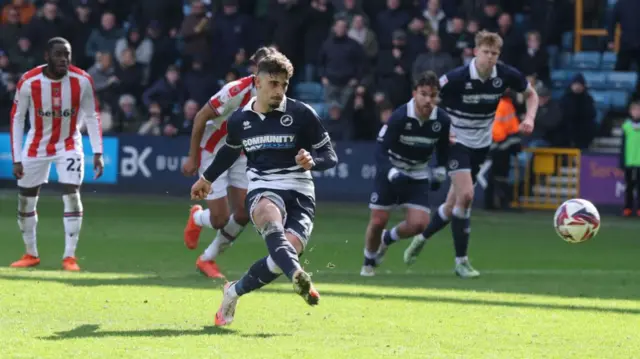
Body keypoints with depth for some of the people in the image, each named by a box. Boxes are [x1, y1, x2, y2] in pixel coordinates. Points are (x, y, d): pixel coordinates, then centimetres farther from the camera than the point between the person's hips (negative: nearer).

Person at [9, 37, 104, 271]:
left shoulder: (82, 81, -16)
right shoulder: (29, 82, -19)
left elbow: (92, 115, -4)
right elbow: (16, 119, -9)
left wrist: (97, 153, -11)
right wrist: (16, 159, -12)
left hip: (68, 145, -1)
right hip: (37, 145, 1)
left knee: (72, 195, -15)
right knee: (25, 201, 6)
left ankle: (69, 257, -8)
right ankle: (31, 254, 25)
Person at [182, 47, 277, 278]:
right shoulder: (236, 91, -29)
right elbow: (200, 118, -19)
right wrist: (193, 158, -14)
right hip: (213, 152, -6)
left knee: (243, 214, -1)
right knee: (220, 219, -9)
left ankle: (207, 259, 20)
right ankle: (197, 218, 31)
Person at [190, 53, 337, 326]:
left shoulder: (301, 114, -1)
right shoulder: (239, 120, 9)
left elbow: (330, 157, 3)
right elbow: (230, 151, 32)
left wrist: (312, 161, -20)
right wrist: (207, 178, 46)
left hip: (299, 193, 0)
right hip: (261, 190, 0)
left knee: (289, 249, -24)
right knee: (269, 215, -38)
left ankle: (235, 291, 3)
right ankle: (298, 277, -62)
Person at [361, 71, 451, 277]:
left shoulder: (442, 121, -13)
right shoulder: (399, 117, -25)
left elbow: (443, 150, 9)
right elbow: (381, 150, -24)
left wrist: (439, 173, 0)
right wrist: (392, 174, -37)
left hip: (418, 176, 3)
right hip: (390, 172, -3)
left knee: (419, 224, -12)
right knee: (378, 221, -4)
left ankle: (388, 239, 21)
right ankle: (369, 263, 24)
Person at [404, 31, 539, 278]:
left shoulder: (506, 76, -11)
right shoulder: (458, 78, -23)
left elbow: (531, 94, 7)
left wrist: (529, 118, -11)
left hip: (481, 144, 5)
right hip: (456, 141, -5)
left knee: (454, 205, 10)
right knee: (465, 195, -20)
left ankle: (422, 237, 38)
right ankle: (461, 261, -10)